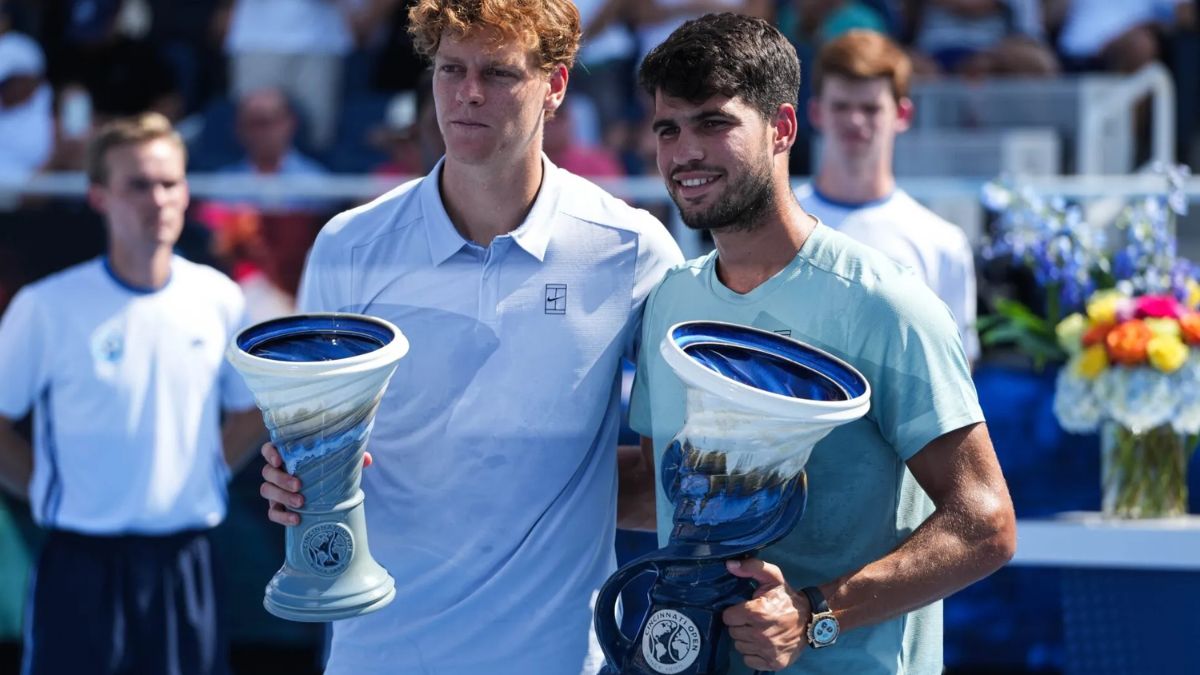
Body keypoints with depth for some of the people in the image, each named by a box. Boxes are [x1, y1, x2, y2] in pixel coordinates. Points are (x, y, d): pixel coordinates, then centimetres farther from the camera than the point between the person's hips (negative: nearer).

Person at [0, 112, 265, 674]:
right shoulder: (47, 307, -6)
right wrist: (50, 492, -5)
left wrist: (200, 480, 7)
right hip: (81, 564, -3)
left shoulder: (220, 299, 4)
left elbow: (250, 410, 17)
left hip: (186, 562, 3)